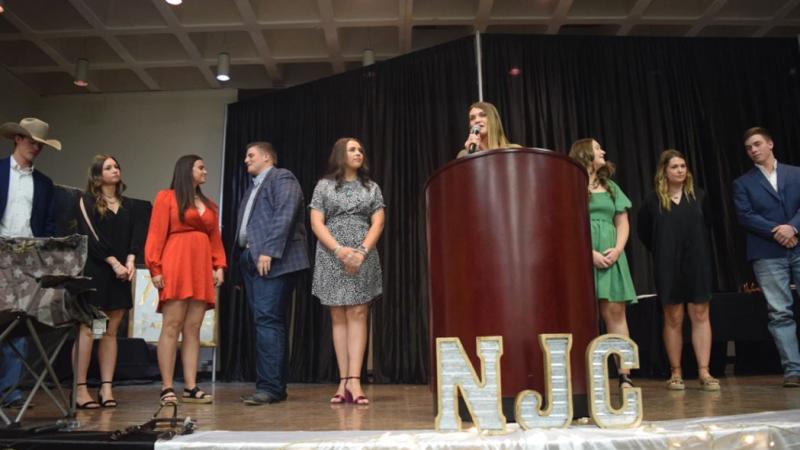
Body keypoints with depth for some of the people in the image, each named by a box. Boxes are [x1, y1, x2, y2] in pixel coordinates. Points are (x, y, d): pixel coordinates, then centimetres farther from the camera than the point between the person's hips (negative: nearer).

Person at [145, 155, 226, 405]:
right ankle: (167, 388, -1)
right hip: (175, 267, -5)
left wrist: (219, 266, 4)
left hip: (202, 270, 5)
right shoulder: (167, 197, 6)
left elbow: (215, 238, 17)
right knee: (172, 327, -5)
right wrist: (155, 268, -10)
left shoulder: (209, 204, 21)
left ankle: (191, 388, 4)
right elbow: (156, 234, -1)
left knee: (193, 329, 3)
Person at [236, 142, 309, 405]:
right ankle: (272, 386, 13)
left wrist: (268, 252, -22)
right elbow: (246, 226, 22)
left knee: (268, 321, -13)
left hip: (273, 261, -9)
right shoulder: (253, 187, 27)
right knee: (265, 323, 8)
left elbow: (284, 217, -15)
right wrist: (245, 259, 11)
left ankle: (270, 387, -10)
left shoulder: (282, 179, -1)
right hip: (252, 261, 9)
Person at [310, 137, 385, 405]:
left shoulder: (371, 187, 14)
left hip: (363, 257, 1)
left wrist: (362, 251, -12)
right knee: (338, 317, -1)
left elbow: (378, 223, 4)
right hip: (331, 257, 0)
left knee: (357, 314, -8)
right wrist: (339, 249, -14)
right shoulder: (324, 186, 10)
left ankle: (353, 380, -11)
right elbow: (316, 224, 1)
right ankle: (344, 381, 0)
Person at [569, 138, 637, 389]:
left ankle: (625, 376, 0)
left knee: (615, 312, -1)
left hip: (611, 255, 4)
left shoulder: (611, 187, 20)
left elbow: (623, 223, 15)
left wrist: (617, 249, -3)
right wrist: (590, 253, -14)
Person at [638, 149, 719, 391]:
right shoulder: (653, 200, -1)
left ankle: (704, 373, 4)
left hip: (697, 264, 2)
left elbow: (706, 226, 17)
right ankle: (675, 373, 10)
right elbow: (644, 234, 8)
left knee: (700, 315, 0)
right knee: (673, 319, 2)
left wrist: (700, 251, 12)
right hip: (668, 267, -2)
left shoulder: (697, 195, 5)